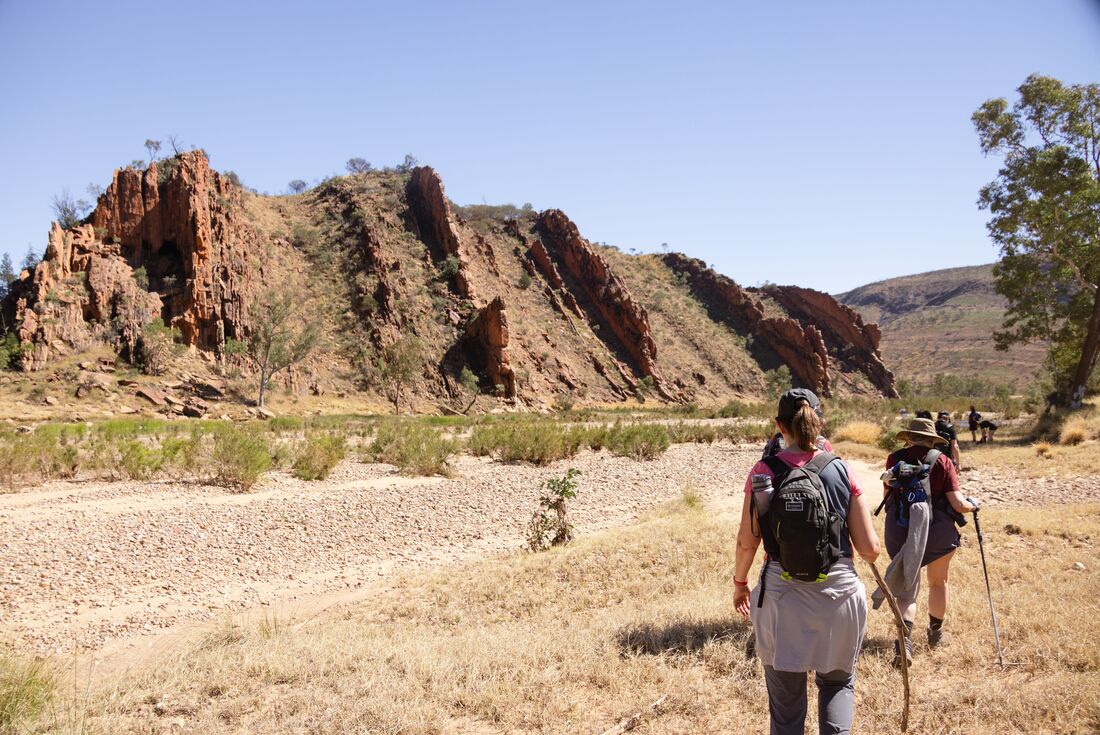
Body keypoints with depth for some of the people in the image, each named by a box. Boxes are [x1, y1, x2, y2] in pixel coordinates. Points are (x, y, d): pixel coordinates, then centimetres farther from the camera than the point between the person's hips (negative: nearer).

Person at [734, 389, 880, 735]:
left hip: (781, 594, 0)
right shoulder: (842, 470, -4)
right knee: (838, 681, 24)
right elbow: (870, 548, -4)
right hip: (839, 591, 1)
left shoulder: (764, 471, -6)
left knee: (786, 696, 17)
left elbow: (747, 542, -4)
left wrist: (740, 582, 13)